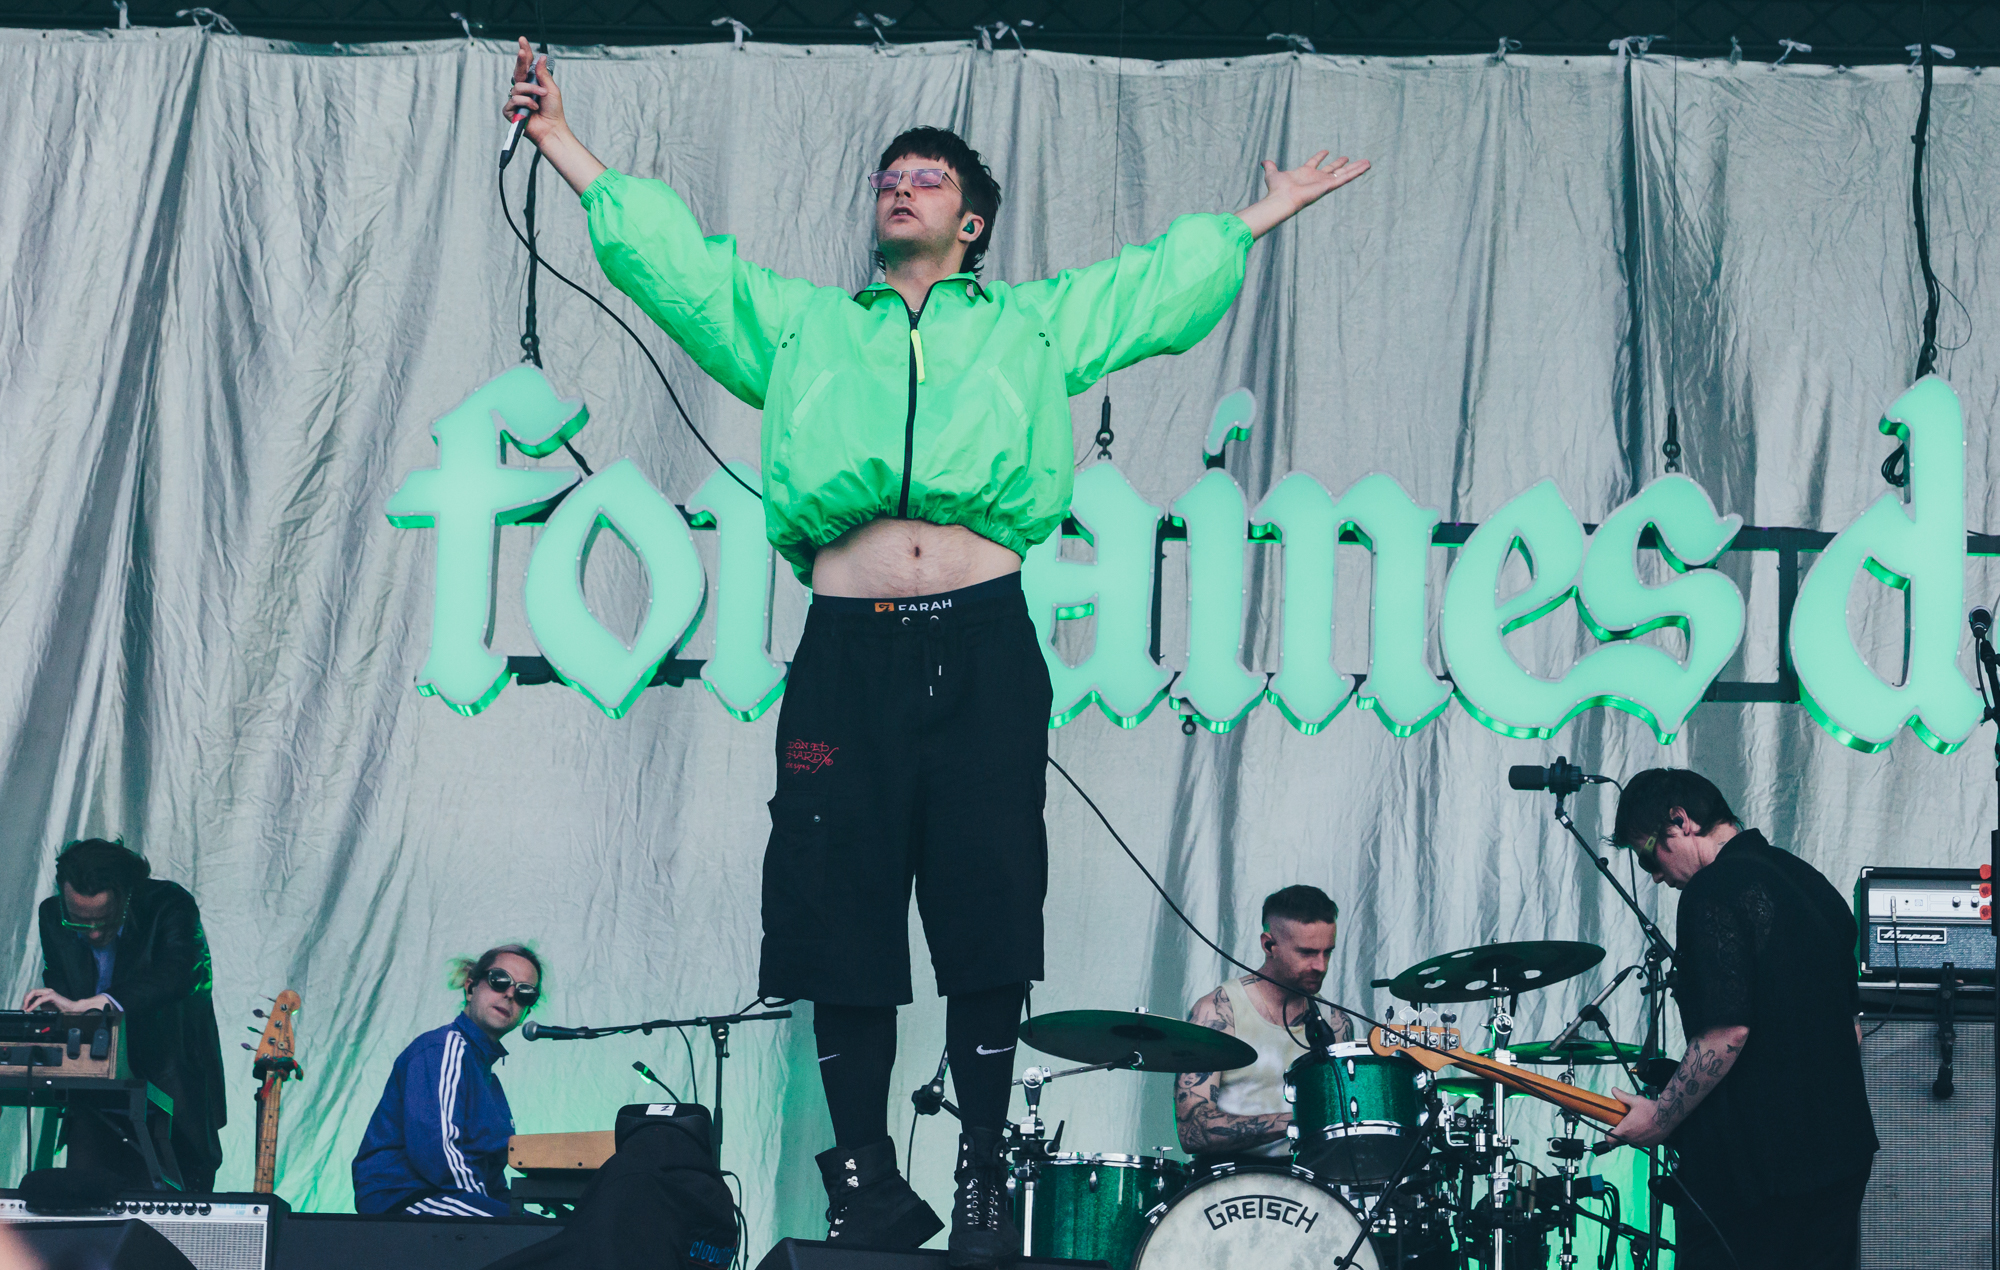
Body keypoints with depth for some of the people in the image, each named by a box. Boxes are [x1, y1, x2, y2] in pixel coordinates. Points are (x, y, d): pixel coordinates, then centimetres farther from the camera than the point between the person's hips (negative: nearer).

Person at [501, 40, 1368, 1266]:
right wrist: (563, 142, 21)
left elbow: (1165, 282, 25)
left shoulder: (1034, 323, 22)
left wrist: (1267, 214, 24)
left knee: (987, 916, -7)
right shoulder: (801, 324, 24)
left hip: (983, 646, -1)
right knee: (843, 913, -4)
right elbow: (666, 253, 23)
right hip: (847, 650, 1)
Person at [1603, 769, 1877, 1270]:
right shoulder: (1809, 880, 14)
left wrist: (1660, 1117, -11)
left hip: (1752, 1164, -8)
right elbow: (1851, 1025, 20)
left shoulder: (1715, 891, -13)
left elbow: (1728, 1031, -22)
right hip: (1841, 1151, 8)